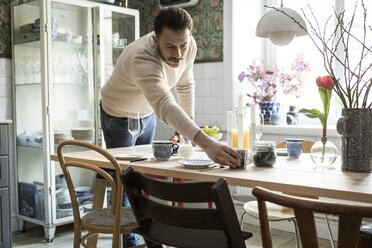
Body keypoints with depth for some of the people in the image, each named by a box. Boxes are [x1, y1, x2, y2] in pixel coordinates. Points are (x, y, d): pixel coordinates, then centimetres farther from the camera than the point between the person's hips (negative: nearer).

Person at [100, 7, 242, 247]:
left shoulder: (188, 46, -22)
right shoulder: (143, 59, -44)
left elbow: (185, 84, -2)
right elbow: (166, 106, -59)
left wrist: (190, 121, -2)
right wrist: (206, 143, -71)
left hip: (147, 114, 6)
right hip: (118, 117, -6)